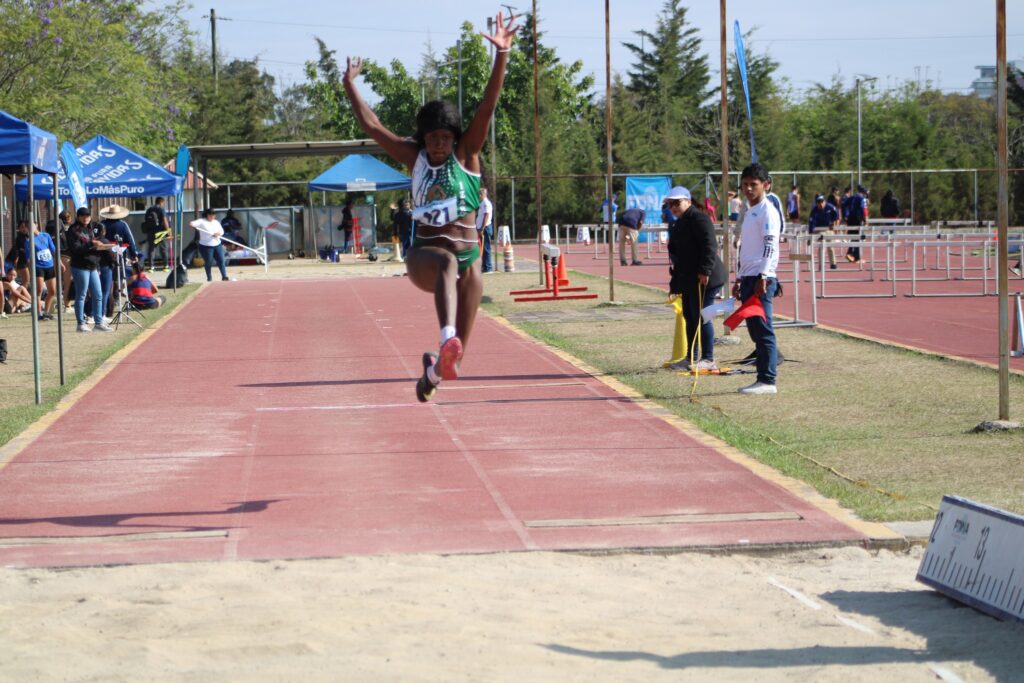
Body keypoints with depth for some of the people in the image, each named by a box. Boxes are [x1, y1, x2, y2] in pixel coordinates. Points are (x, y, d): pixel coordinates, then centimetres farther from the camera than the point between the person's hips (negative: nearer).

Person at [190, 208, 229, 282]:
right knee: (208, 262, 1)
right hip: (206, 246, -5)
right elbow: (196, 223, -24)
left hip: (217, 244, 5)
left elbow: (221, 231, 14)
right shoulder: (202, 221, -5)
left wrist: (218, 233, -10)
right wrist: (192, 224, -48)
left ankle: (224, 276, 10)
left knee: (221, 260, 2)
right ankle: (209, 278, 14)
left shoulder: (216, 222, 13)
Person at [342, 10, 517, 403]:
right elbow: (370, 125, 9)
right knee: (447, 262, -41)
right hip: (424, 255, -1)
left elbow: (488, 106, -11)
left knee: (459, 352, 5)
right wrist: (350, 87, 10)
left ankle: (434, 369, 43)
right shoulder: (415, 158, 5)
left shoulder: (466, 154, 0)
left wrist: (502, 55, -21)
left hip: (468, 256, 1)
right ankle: (446, 340, -62)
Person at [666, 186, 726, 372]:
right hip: (688, 280, 10)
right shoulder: (678, 224, 20)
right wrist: (675, 282, 21)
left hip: (703, 279, -10)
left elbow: (709, 245, -21)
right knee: (690, 317, 14)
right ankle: (690, 358, 21)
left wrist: (704, 271, -26)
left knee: (701, 316, -8)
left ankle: (708, 359, -3)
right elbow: (676, 252, 24)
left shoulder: (698, 218, -11)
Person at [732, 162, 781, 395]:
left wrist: (762, 277, -24)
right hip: (748, 278, 9)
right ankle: (763, 378, 11)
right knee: (755, 330, 9)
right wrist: (739, 280, 24)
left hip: (761, 279, -9)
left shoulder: (768, 211, -7)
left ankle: (767, 380, -9)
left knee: (763, 329, -9)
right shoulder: (749, 212, 21)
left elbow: (770, 245, -16)